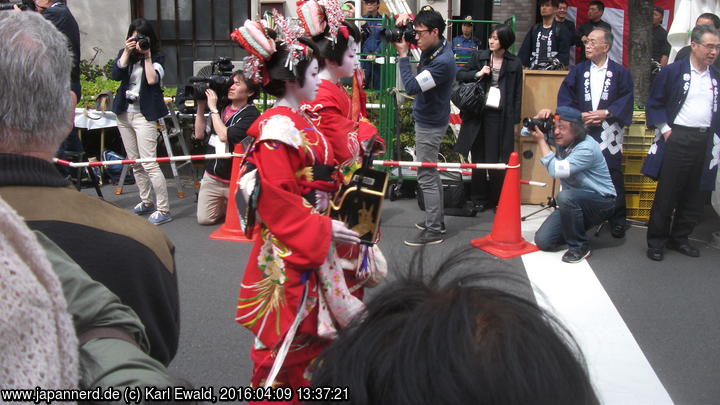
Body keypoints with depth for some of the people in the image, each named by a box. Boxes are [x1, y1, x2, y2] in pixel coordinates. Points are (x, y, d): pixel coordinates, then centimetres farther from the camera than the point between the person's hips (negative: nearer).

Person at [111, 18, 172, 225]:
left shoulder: (157, 57, -3)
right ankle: (146, 202, 26)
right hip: (124, 113, 6)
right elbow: (115, 75, -7)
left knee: (149, 163, -13)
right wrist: (127, 52, -12)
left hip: (144, 114, -6)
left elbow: (152, 80, -19)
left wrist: (147, 56, -16)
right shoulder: (124, 54, 9)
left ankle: (163, 209, -10)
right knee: (134, 162, 13)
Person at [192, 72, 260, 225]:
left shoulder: (251, 115, -16)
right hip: (212, 177, 5)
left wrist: (213, 107, -17)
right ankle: (224, 204, 32)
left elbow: (224, 136, -26)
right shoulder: (221, 106, 3)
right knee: (204, 219, 6)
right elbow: (199, 134, 6)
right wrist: (201, 106, -3)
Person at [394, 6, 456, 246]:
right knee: (431, 174, 18)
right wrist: (405, 18, -4)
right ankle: (437, 221, 29)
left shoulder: (442, 62, -26)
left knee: (427, 177, -5)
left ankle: (433, 231, 1)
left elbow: (411, 87, -28)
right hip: (427, 119, 10)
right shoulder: (433, 46, 1)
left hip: (429, 124, -10)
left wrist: (403, 54, -20)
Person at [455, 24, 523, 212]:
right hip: (478, 113, 2)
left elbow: (517, 93, 2)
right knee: (478, 156, 8)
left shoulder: (514, 63, 0)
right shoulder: (480, 57, 5)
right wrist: (477, 74, -7)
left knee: (496, 159, -2)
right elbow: (460, 75, 11)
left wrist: (515, 118, -2)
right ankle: (479, 198, 19)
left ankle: (496, 199, 12)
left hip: (500, 116, -2)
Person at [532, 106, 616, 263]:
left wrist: (541, 140, -26)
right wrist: (539, 117, -15)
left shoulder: (587, 148, -24)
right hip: (574, 203, 7)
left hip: (601, 203, -7)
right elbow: (531, 129, 8)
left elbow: (556, 170, -33)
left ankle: (579, 247, -18)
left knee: (565, 196, -38)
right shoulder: (562, 140, -2)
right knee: (542, 241, -7)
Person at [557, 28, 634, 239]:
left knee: (613, 176, 1)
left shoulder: (620, 72, 3)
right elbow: (565, 96, 3)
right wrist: (579, 115, -10)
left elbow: (626, 98, -2)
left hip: (609, 134, -1)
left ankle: (617, 221, 12)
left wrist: (606, 113, -14)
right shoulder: (578, 70, 8)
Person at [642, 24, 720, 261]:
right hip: (677, 139, -5)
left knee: (695, 195, 9)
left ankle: (679, 238, 23)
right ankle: (656, 242, 9)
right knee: (667, 193, -1)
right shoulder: (673, 71, -3)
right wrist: (665, 129, -8)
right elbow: (654, 103, 0)